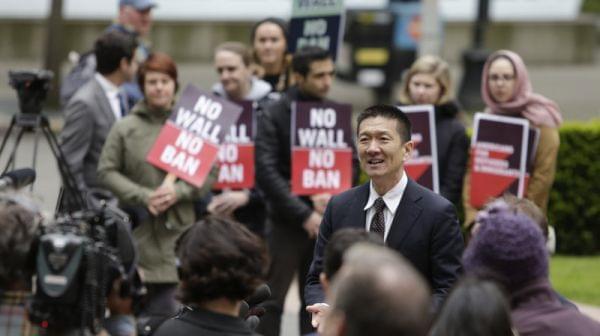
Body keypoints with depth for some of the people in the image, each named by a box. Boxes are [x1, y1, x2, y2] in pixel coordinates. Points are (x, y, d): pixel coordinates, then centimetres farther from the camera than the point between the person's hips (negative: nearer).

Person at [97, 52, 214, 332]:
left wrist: (178, 191, -13)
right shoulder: (125, 128, 4)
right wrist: (143, 197, -10)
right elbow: (107, 172, 2)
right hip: (138, 231, 0)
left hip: (177, 231, 0)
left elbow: (208, 175, 4)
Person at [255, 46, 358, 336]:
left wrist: (333, 196, -13)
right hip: (286, 223, -4)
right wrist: (304, 214, -17)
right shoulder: (275, 114, -6)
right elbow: (266, 172, -13)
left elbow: (351, 164, 8)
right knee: (271, 301, -3)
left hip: (324, 222, 4)